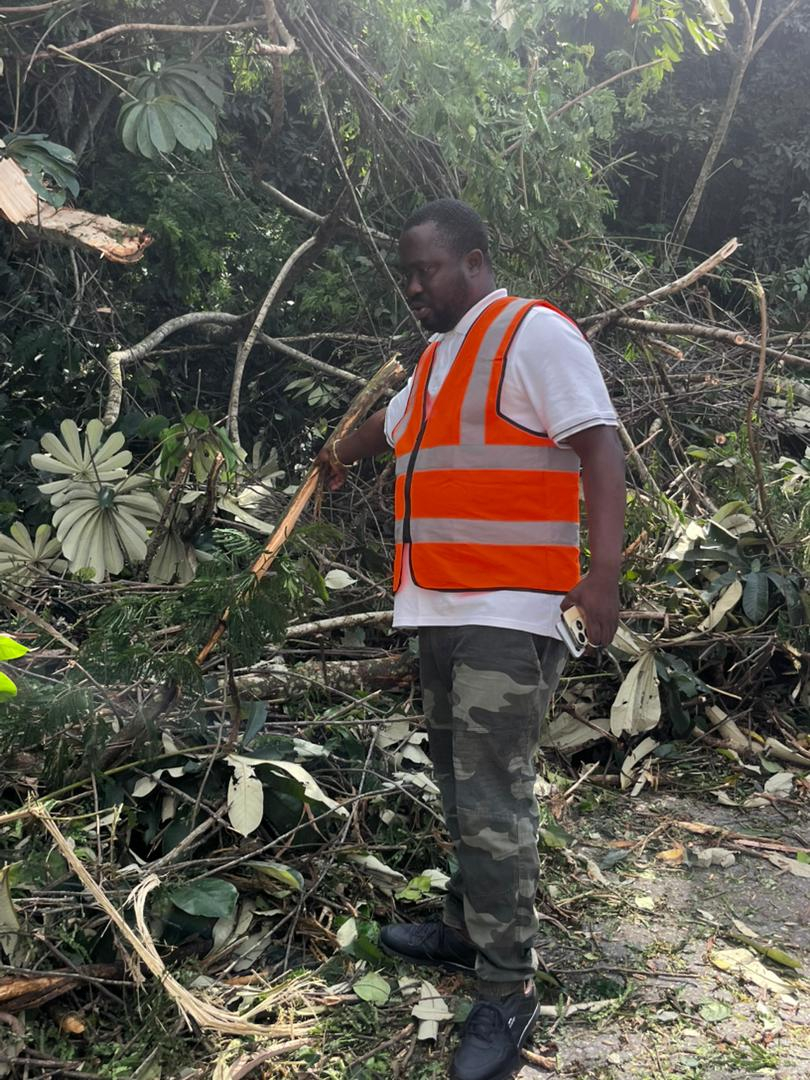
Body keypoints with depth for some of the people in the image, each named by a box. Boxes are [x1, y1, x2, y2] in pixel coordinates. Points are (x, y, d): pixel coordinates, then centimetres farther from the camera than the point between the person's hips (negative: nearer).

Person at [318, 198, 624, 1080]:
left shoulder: (534, 333, -6)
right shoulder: (438, 356, 20)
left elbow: (598, 447, -15)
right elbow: (389, 423, 40)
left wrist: (603, 572, -24)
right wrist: (341, 457, 58)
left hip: (507, 612, -9)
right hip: (441, 608, 9)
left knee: (492, 801, -7)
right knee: (460, 785, 17)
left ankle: (507, 992, 5)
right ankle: (468, 931, 32)